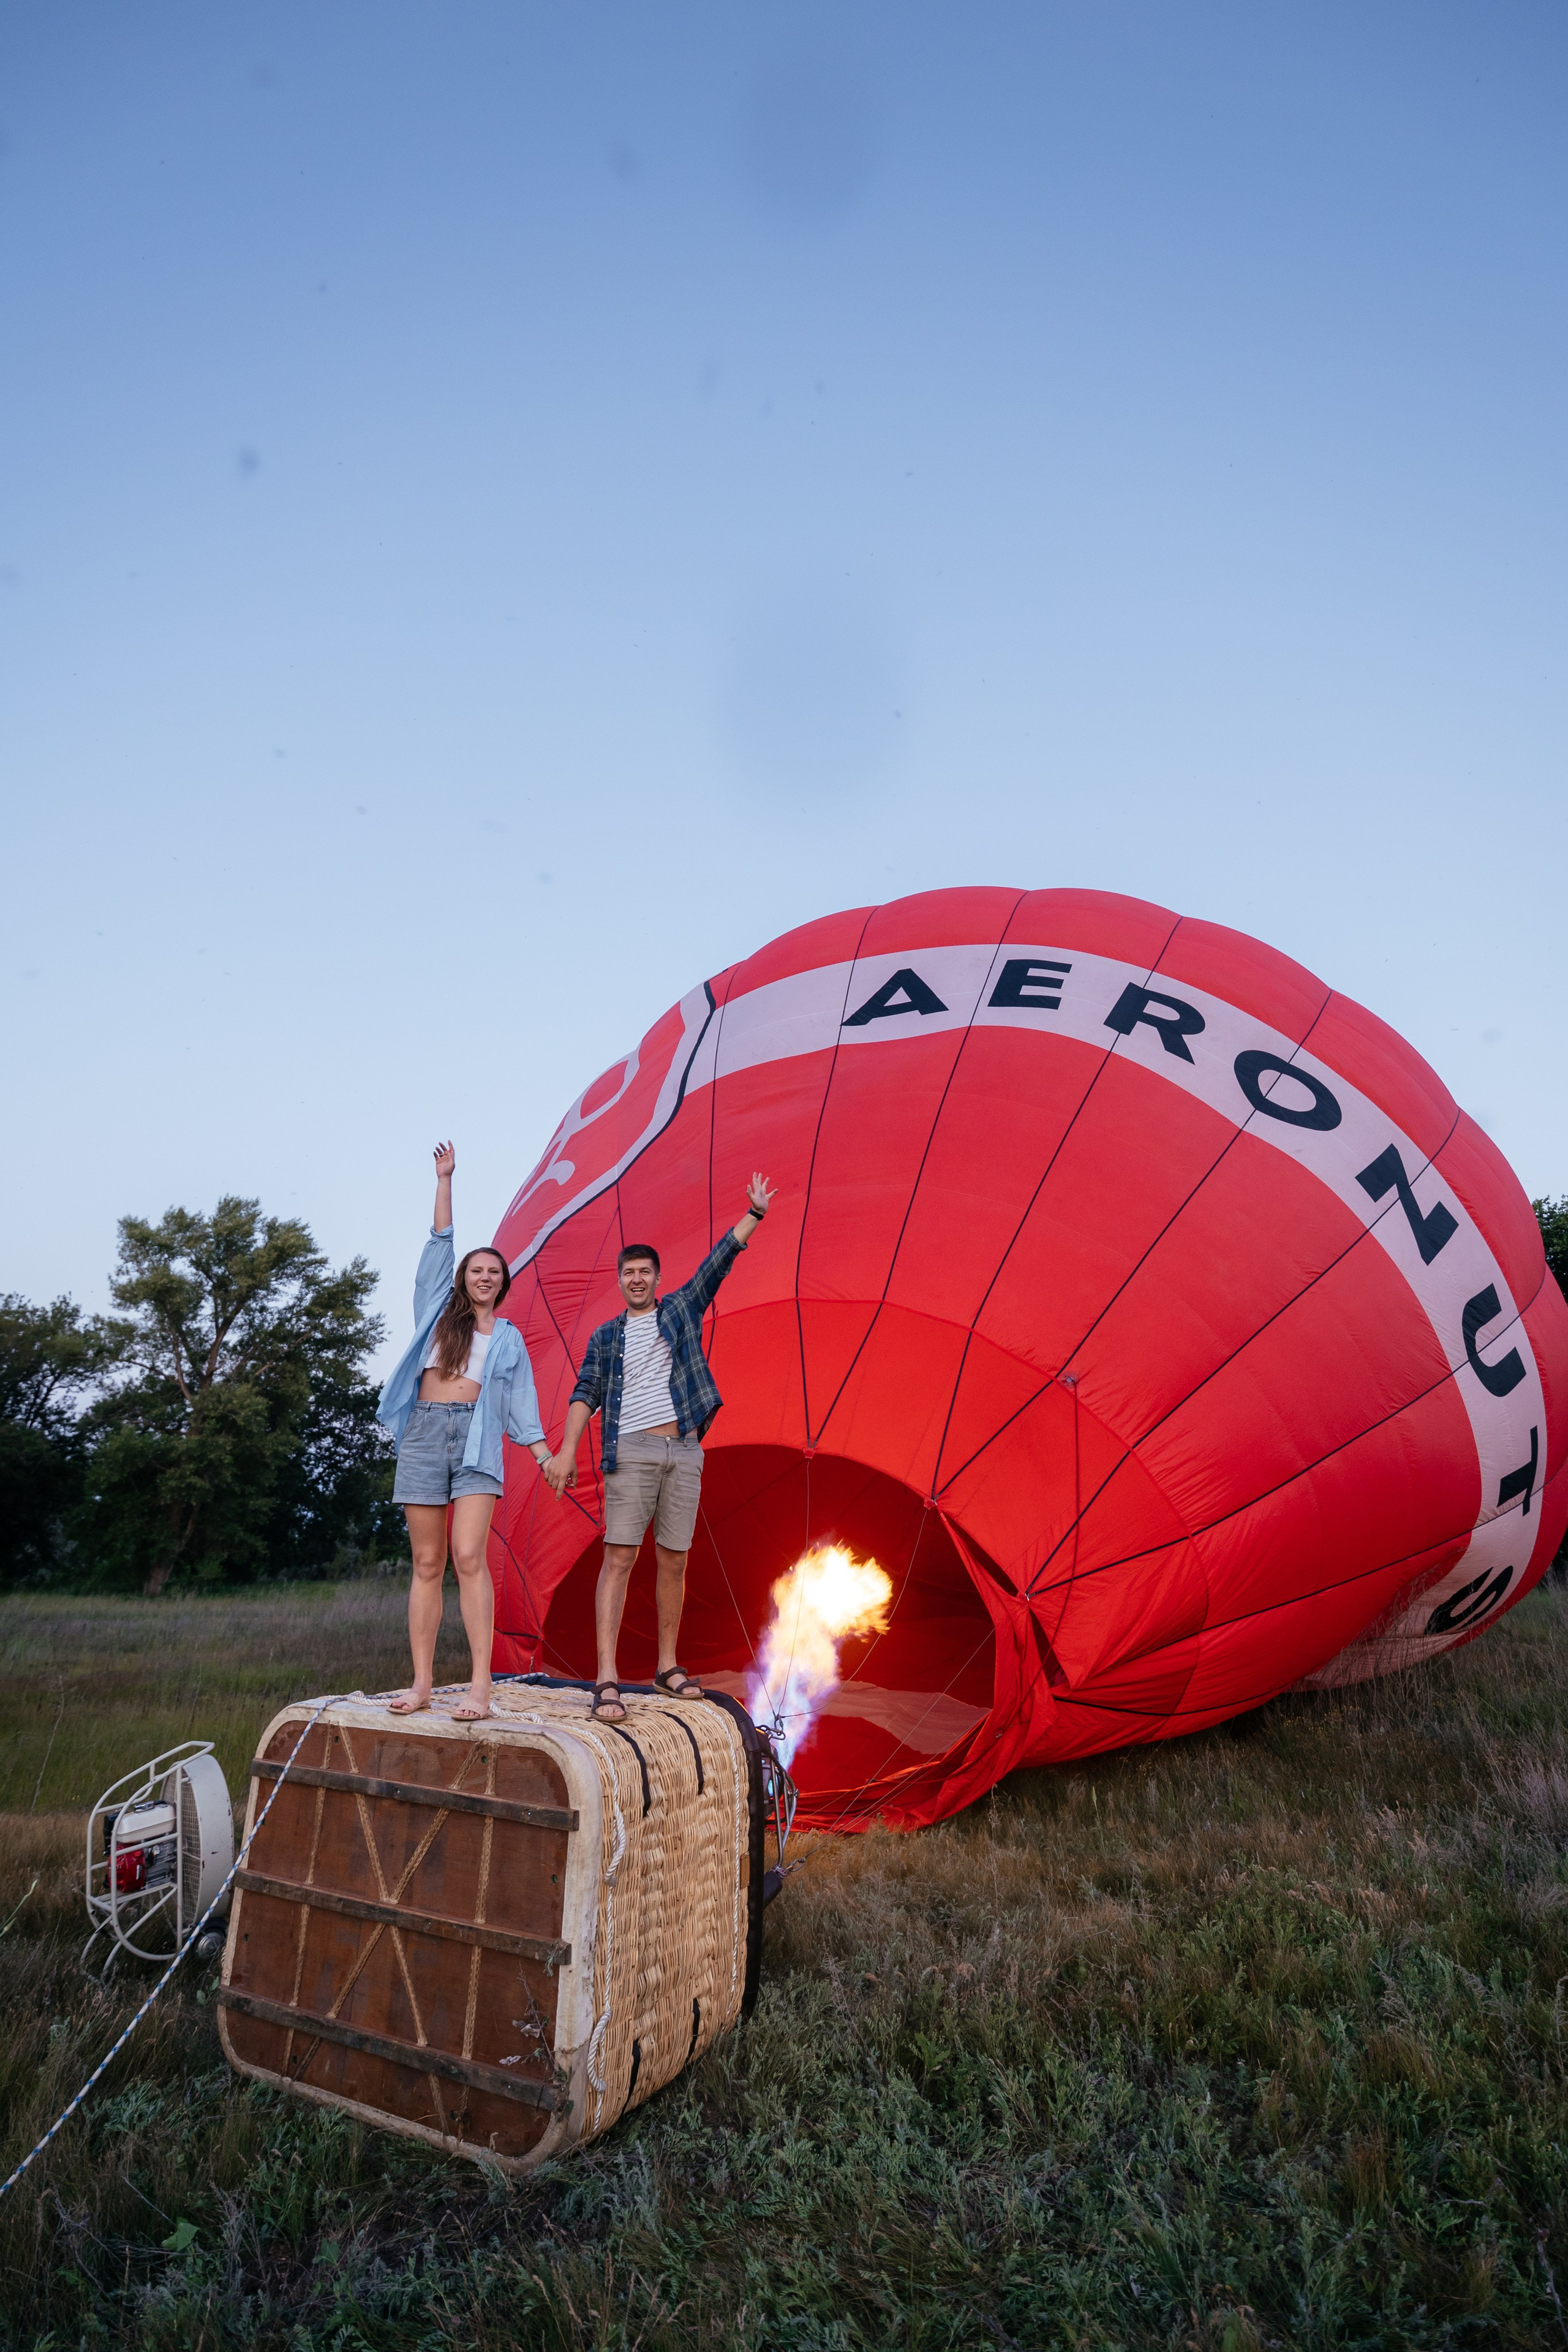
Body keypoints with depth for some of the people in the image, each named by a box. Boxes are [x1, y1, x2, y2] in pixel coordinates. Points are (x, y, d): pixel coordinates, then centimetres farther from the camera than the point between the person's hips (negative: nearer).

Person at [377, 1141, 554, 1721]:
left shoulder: (509, 1337, 19)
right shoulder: (439, 1312, 20)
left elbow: (522, 1403, 14)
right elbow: (439, 1244, 14)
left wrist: (546, 1456, 4)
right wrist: (445, 1180, 11)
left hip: (477, 1438, -1)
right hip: (424, 1432, 2)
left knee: (468, 1557, -15)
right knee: (427, 1564, 0)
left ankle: (480, 1684, -17)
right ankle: (422, 1683, 4)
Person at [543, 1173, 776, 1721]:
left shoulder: (682, 1308, 14)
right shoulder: (606, 1336, 12)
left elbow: (720, 1259, 8)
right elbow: (586, 1393, 3)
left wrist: (755, 1214, 3)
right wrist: (566, 1450, -8)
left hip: (684, 1451, 2)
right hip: (631, 1450, -2)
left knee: (673, 1561, 6)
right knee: (619, 1557, -10)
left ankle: (668, 1666, 18)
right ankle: (606, 1680, -14)